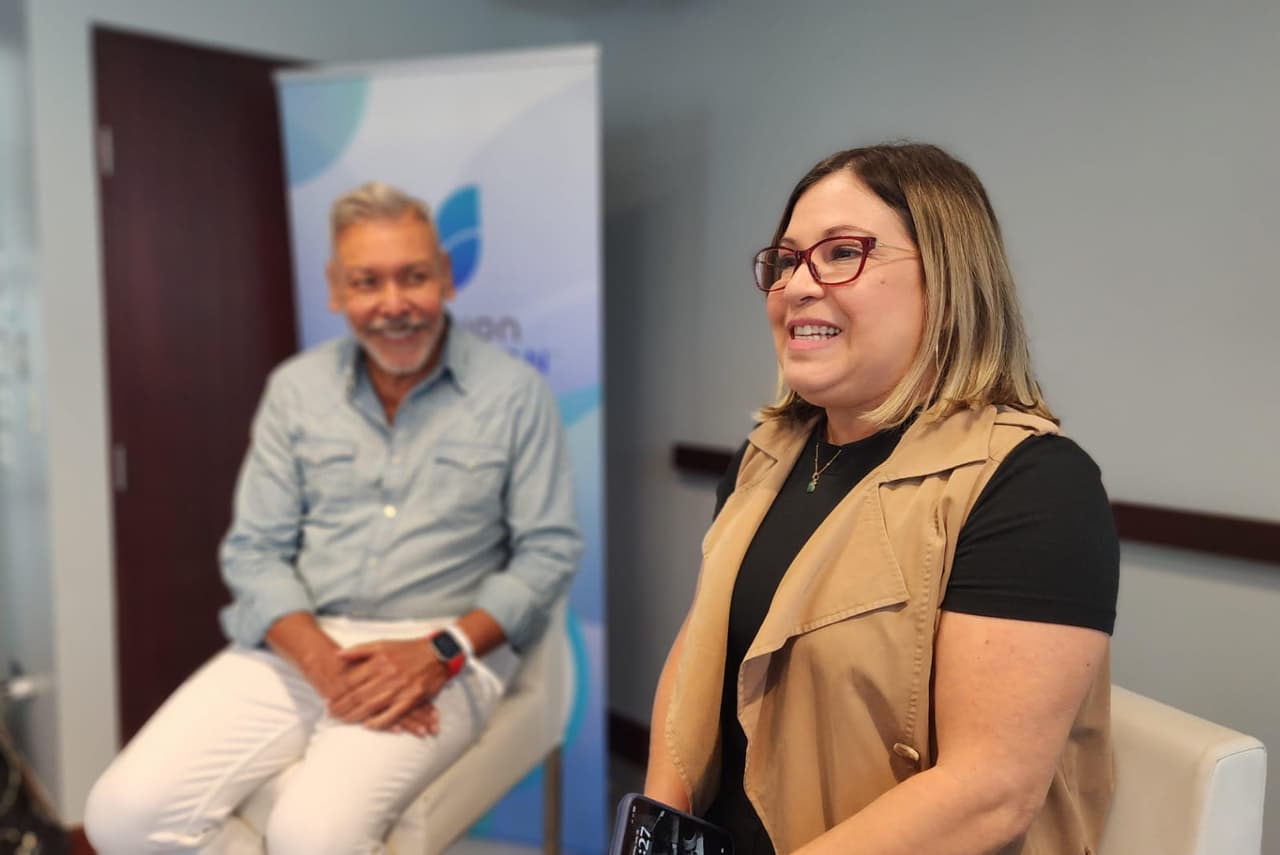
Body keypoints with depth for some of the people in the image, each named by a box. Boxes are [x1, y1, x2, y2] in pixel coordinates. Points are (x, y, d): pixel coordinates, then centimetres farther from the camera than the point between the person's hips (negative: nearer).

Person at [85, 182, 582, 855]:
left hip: (444, 653, -3)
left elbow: (548, 552, -2)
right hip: (301, 643, 4)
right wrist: (322, 660, -13)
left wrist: (439, 653, -16)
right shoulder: (296, 388, 7)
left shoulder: (514, 392, -1)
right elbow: (255, 550, 5)